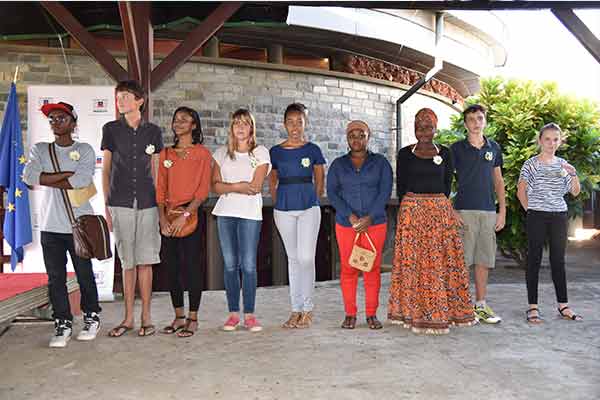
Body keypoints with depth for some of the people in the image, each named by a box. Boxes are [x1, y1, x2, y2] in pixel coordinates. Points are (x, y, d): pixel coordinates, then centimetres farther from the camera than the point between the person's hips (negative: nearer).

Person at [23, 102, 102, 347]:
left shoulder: (84, 150, 2)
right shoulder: (40, 150, 11)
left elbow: (82, 180, -16)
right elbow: (29, 176, -8)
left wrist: (46, 180, -8)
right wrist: (67, 174, -11)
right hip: (51, 225, 3)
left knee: (84, 274, 5)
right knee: (55, 277, 4)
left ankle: (92, 319, 21)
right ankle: (62, 325, 14)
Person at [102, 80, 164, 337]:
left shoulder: (153, 132, 8)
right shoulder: (111, 130, 7)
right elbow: (105, 170, 8)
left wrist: (160, 202, 7)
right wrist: (106, 205, 3)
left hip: (147, 203, 0)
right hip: (120, 203, 0)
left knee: (145, 261, 1)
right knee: (127, 262, 4)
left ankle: (146, 317, 10)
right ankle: (128, 318, 14)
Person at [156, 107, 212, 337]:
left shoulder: (202, 153, 0)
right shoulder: (165, 154, 14)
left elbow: (203, 190, -7)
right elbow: (160, 189, 10)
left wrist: (185, 215, -16)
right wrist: (162, 218, -3)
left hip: (191, 215, -5)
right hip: (168, 216, 5)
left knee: (191, 265, -4)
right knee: (172, 267, 7)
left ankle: (192, 319, 6)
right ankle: (179, 317, 17)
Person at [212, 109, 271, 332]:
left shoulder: (261, 153, 5)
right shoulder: (222, 153, 13)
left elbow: (256, 187, -6)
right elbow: (216, 185, 3)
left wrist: (229, 186, -4)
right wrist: (240, 186, -11)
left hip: (250, 213, -3)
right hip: (225, 213, 3)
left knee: (248, 265, -5)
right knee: (230, 264, 4)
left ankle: (249, 314, 2)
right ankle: (233, 313, 11)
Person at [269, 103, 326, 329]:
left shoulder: (313, 150, 1)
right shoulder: (275, 152, 7)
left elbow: (319, 183, 10)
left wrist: (312, 201, 9)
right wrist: (277, 204, 10)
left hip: (308, 207, -2)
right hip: (283, 208, 2)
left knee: (306, 257, -9)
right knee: (293, 258, 8)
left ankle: (307, 309, 3)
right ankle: (296, 309, 15)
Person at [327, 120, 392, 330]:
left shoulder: (380, 162, 7)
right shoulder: (338, 164, 10)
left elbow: (385, 191, -2)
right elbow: (332, 193, 0)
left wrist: (369, 217, -13)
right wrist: (350, 215, -13)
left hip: (375, 224, -1)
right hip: (346, 225, 1)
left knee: (373, 268, 0)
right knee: (348, 269, 1)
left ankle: (372, 314, 11)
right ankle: (350, 314, 12)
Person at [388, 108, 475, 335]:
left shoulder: (444, 154, 9)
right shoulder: (405, 154, 6)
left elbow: (447, 185, 10)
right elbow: (400, 187, 5)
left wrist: (436, 206, 4)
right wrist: (410, 209, 0)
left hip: (440, 212, 1)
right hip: (411, 212, -1)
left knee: (440, 260, -1)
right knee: (412, 260, -2)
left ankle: (440, 312, 10)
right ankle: (414, 313, 6)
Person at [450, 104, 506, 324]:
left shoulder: (494, 148, 12)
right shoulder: (457, 148, 0)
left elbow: (498, 180, 15)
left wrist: (502, 211, 7)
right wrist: (451, 212, -9)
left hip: (489, 212, 4)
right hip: (464, 211, -4)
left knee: (484, 260, 8)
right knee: (461, 260, -2)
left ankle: (481, 304, 17)